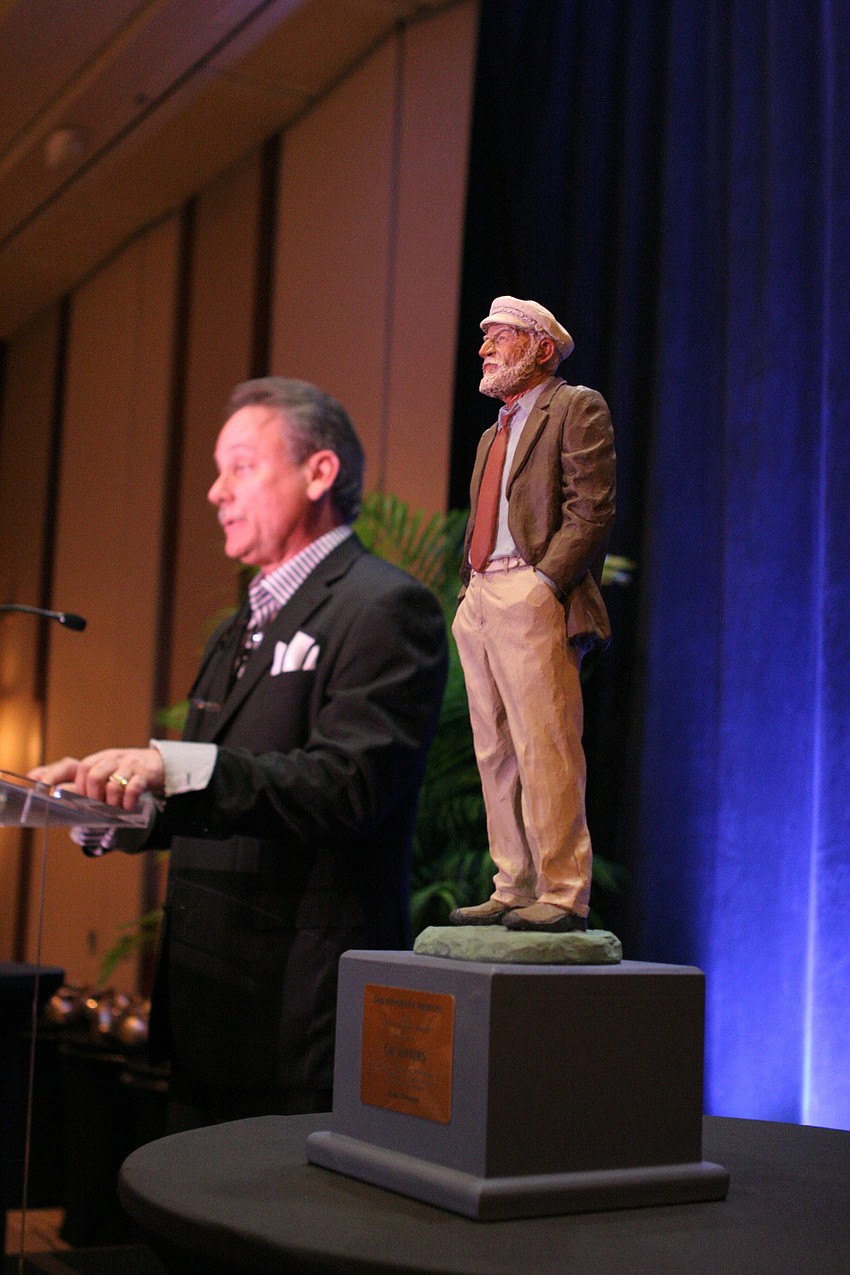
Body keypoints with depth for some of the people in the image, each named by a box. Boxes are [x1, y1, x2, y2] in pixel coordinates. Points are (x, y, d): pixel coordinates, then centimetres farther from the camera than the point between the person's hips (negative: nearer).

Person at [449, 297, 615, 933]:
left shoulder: (577, 407, 1)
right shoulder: (494, 432, 27)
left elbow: (591, 509, -10)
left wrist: (544, 582, -18)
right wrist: (471, 590, 10)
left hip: (532, 597, -8)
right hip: (479, 599, 9)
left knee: (545, 750, -11)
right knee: (496, 754, 6)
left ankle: (563, 895, -8)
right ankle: (514, 891, 11)